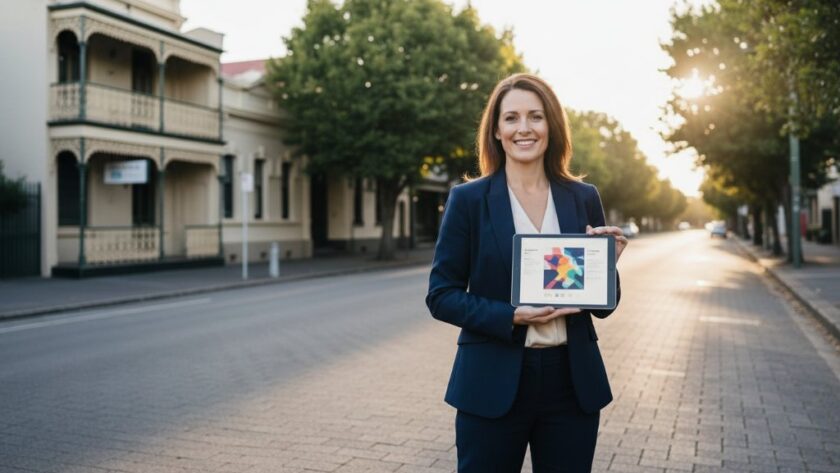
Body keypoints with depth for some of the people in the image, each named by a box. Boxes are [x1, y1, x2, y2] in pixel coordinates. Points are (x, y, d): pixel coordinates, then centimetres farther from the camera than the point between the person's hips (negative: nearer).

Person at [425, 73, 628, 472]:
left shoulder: (584, 198, 5)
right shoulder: (468, 199, -3)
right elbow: (441, 295, -4)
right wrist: (511, 316, -17)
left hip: (572, 383, 3)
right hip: (494, 384, -2)